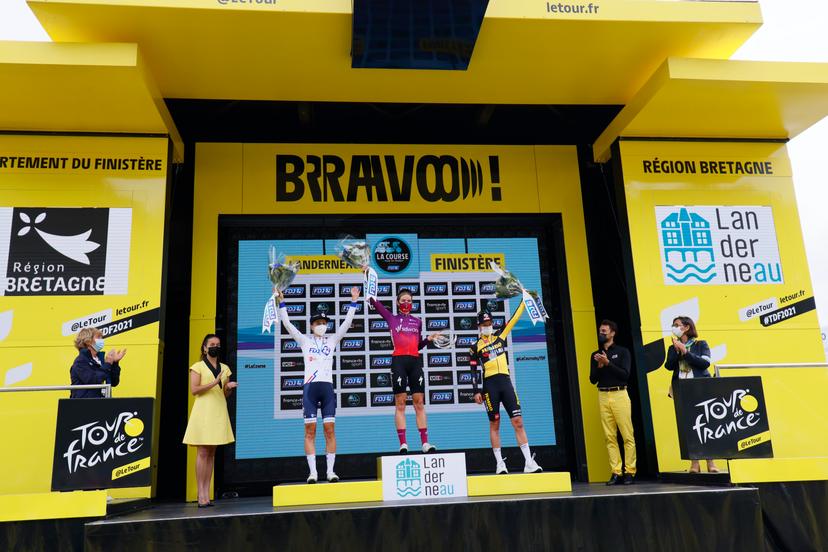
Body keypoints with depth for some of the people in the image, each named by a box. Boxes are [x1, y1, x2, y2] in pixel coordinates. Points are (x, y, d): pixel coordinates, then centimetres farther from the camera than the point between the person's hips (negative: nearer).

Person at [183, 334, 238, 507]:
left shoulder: (225, 368, 16)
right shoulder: (198, 367, 2)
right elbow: (194, 390, -9)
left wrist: (229, 387, -3)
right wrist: (214, 383, -17)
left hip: (219, 413, 5)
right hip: (203, 411, -5)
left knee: (212, 454, 4)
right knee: (202, 453, -7)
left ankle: (207, 494, 6)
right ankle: (201, 495, -5)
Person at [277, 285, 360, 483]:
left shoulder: (332, 341, 14)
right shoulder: (305, 341, 11)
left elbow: (346, 323, 9)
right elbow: (287, 324, 5)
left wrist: (353, 302, 3)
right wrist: (282, 302, 1)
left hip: (327, 387, 1)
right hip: (310, 387, -1)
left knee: (329, 429, -1)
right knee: (310, 430, -3)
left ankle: (331, 471, 3)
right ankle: (312, 472, 0)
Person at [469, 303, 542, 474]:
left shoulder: (499, 336, 14)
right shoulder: (476, 346, 5)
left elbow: (513, 319, 15)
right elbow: (473, 371, 3)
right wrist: (476, 392, -4)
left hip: (505, 382, 3)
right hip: (490, 384, -3)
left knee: (518, 421, -4)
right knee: (494, 424, 1)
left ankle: (529, 462, -3)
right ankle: (500, 464, 9)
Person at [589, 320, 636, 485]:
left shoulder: (622, 352, 6)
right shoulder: (595, 355, 15)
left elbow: (625, 374, -6)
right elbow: (592, 379, 9)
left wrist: (608, 363, -13)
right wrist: (599, 366, -7)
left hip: (619, 394, -3)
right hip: (603, 396, 3)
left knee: (627, 435, -5)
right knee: (610, 437, 1)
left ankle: (630, 472, 0)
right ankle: (616, 472, 4)